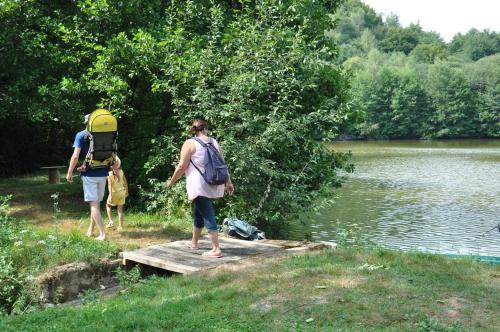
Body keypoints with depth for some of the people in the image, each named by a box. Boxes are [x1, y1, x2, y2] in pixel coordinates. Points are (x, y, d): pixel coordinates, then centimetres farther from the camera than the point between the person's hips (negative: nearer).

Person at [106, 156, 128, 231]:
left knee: (108, 205, 23)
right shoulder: (121, 172, -3)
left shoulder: (110, 173, -15)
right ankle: (120, 226, 8)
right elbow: (125, 182, 5)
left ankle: (111, 221, 11)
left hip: (114, 192, -3)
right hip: (121, 192, 3)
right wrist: (126, 191, 18)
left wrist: (110, 195, -23)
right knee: (120, 209, 8)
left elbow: (110, 184, -21)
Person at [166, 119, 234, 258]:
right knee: (198, 212, 21)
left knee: (208, 215, -8)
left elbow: (182, 166, -9)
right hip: (213, 184, 6)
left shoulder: (190, 143, -6)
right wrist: (228, 182, 18)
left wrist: (171, 181, 3)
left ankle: (216, 249, -12)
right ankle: (194, 242, 33)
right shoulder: (214, 142, 10)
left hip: (199, 185, -6)